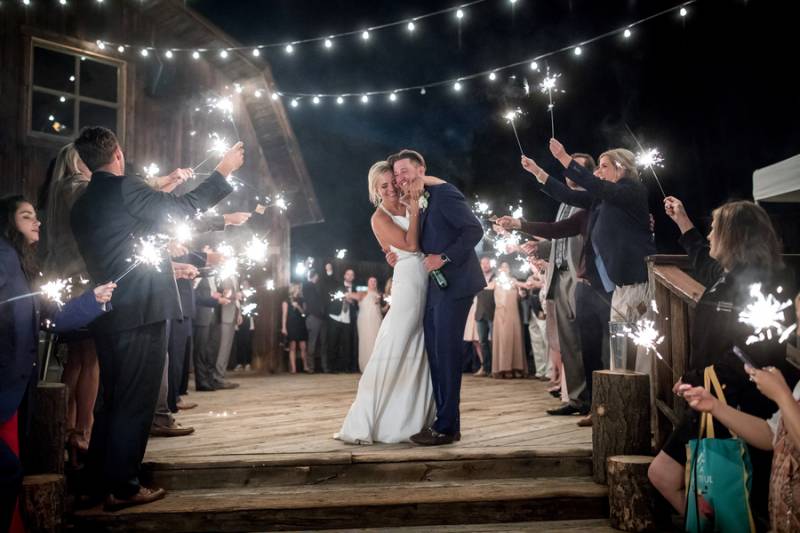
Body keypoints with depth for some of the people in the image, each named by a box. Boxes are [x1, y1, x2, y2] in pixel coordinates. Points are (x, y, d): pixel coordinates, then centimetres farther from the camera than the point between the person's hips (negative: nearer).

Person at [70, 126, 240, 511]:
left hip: (106, 316, 8)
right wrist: (223, 171, 1)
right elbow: (184, 208, -8)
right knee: (135, 402, -1)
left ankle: (99, 481, 24)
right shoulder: (124, 188, -11)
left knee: (113, 400, 17)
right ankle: (122, 488, 4)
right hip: (142, 311, -8)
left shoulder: (81, 205, 13)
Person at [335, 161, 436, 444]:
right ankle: (361, 426, -1)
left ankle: (417, 418, 20)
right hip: (408, 284, -7)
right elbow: (410, 244, -14)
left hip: (429, 284, 7)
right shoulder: (380, 217, -4)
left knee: (421, 355, 11)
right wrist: (415, 210, -9)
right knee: (392, 353, -7)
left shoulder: (407, 205, 13)